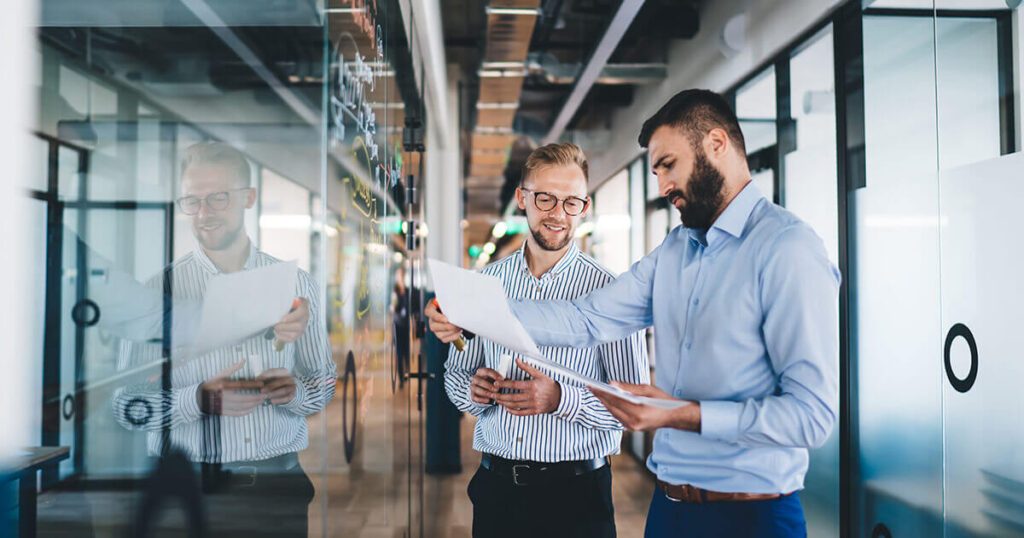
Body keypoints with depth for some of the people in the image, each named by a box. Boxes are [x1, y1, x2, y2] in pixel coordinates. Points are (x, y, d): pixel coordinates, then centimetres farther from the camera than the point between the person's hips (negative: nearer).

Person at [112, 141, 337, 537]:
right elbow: (128, 406, -4)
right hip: (191, 488, -2)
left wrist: (293, 390, -11)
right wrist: (201, 400, -19)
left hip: (279, 482, 2)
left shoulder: (298, 285, 5)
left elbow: (325, 386, 9)